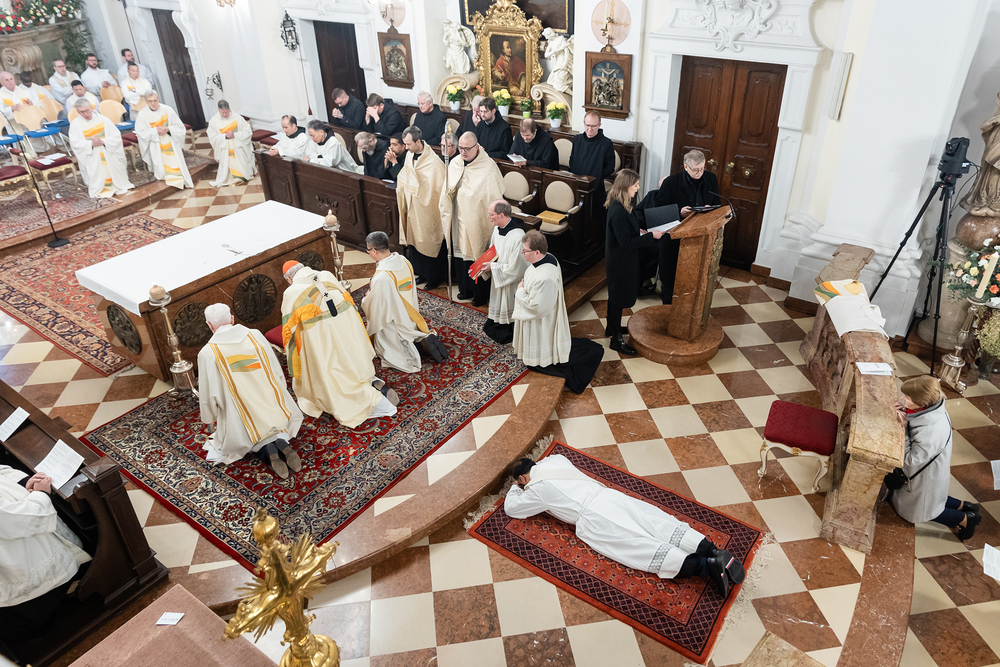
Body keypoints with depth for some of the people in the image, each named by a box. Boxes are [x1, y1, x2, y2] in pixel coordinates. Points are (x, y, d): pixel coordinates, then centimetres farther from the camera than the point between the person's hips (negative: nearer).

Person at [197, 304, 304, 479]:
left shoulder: (207, 353, -13)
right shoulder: (256, 335, -5)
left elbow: (208, 393, -6)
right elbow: (277, 372, 4)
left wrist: (210, 419, 13)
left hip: (242, 421, -2)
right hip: (275, 410, 2)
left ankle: (266, 450, -6)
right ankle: (281, 441, -3)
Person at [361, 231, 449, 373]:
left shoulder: (381, 277, -34)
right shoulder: (404, 261, -10)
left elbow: (374, 306, -21)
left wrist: (366, 299, 3)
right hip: (411, 317, 7)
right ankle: (424, 336, 4)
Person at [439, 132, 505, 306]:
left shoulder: (488, 167, -15)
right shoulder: (454, 164, 2)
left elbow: (495, 197, -13)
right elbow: (447, 191, 14)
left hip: (478, 221, -6)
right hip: (459, 219, 6)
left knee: (478, 256, 4)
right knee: (461, 254, 15)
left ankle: (481, 294, 20)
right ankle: (465, 289, 34)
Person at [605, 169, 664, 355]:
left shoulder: (619, 205, 0)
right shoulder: (618, 211, -30)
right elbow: (626, 243, -29)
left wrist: (639, 231, 4)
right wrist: (650, 236, -24)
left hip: (618, 259, 10)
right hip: (621, 261, -10)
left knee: (615, 296, 25)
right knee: (619, 299, 4)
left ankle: (611, 327, 44)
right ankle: (616, 339, 18)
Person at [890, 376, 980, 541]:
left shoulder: (929, 434, -41)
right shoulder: (933, 408, -18)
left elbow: (910, 460, -28)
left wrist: (904, 429, -32)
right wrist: (905, 414, -19)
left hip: (927, 476, -8)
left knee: (914, 508, 19)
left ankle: (964, 519, 27)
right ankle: (962, 506, 37)